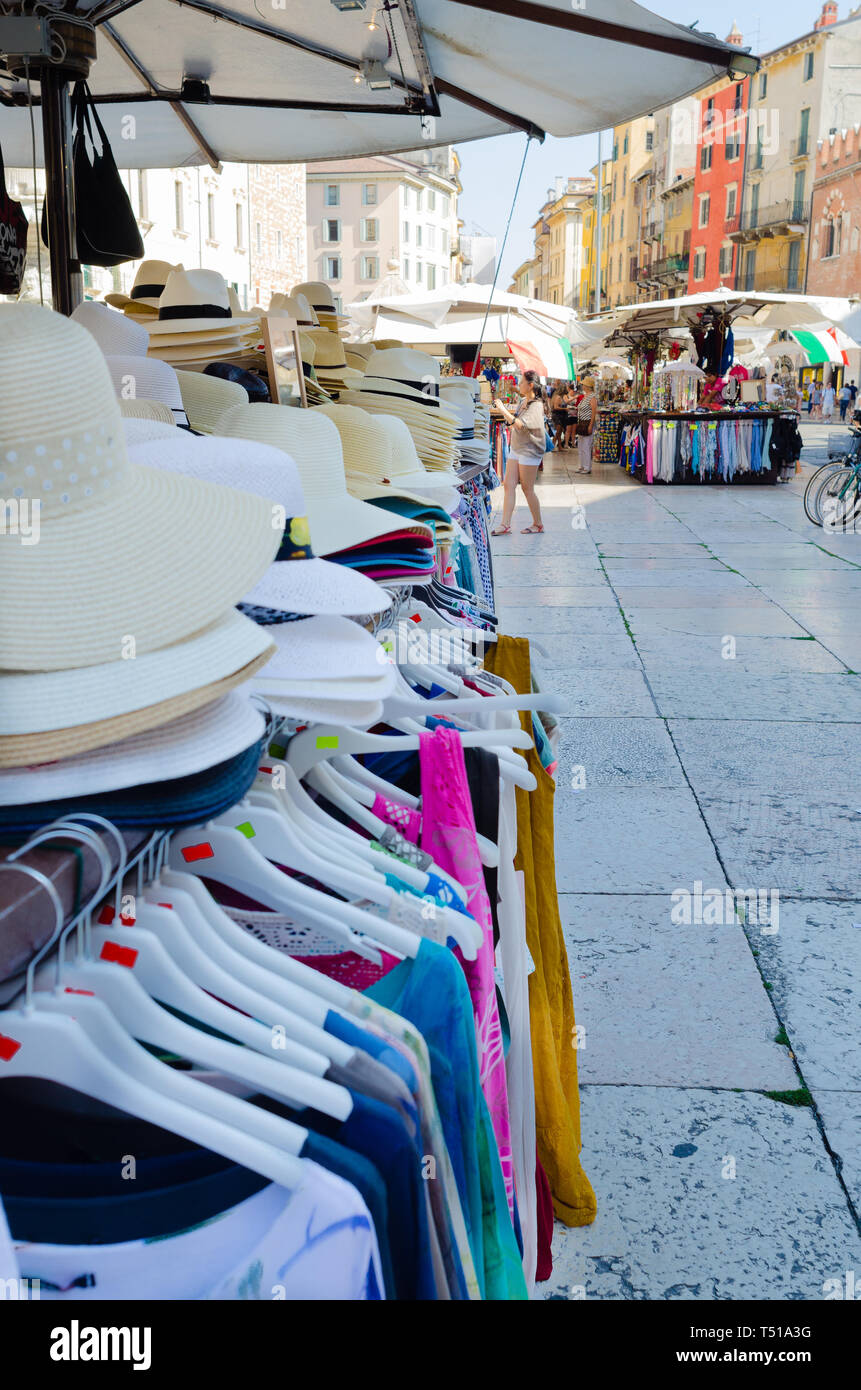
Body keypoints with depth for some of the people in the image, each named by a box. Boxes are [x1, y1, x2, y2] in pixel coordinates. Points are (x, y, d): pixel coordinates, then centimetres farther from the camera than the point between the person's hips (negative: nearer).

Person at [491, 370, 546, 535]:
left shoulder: (536, 406, -17)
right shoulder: (523, 402, 10)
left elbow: (520, 424, -29)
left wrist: (503, 409, -27)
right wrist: (503, 409, 8)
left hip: (529, 452, -8)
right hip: (515, 449, 9)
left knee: (527, 489, 0)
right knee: (508, 485, 1)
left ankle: (538, 524, 15)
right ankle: (505, 525, 1)